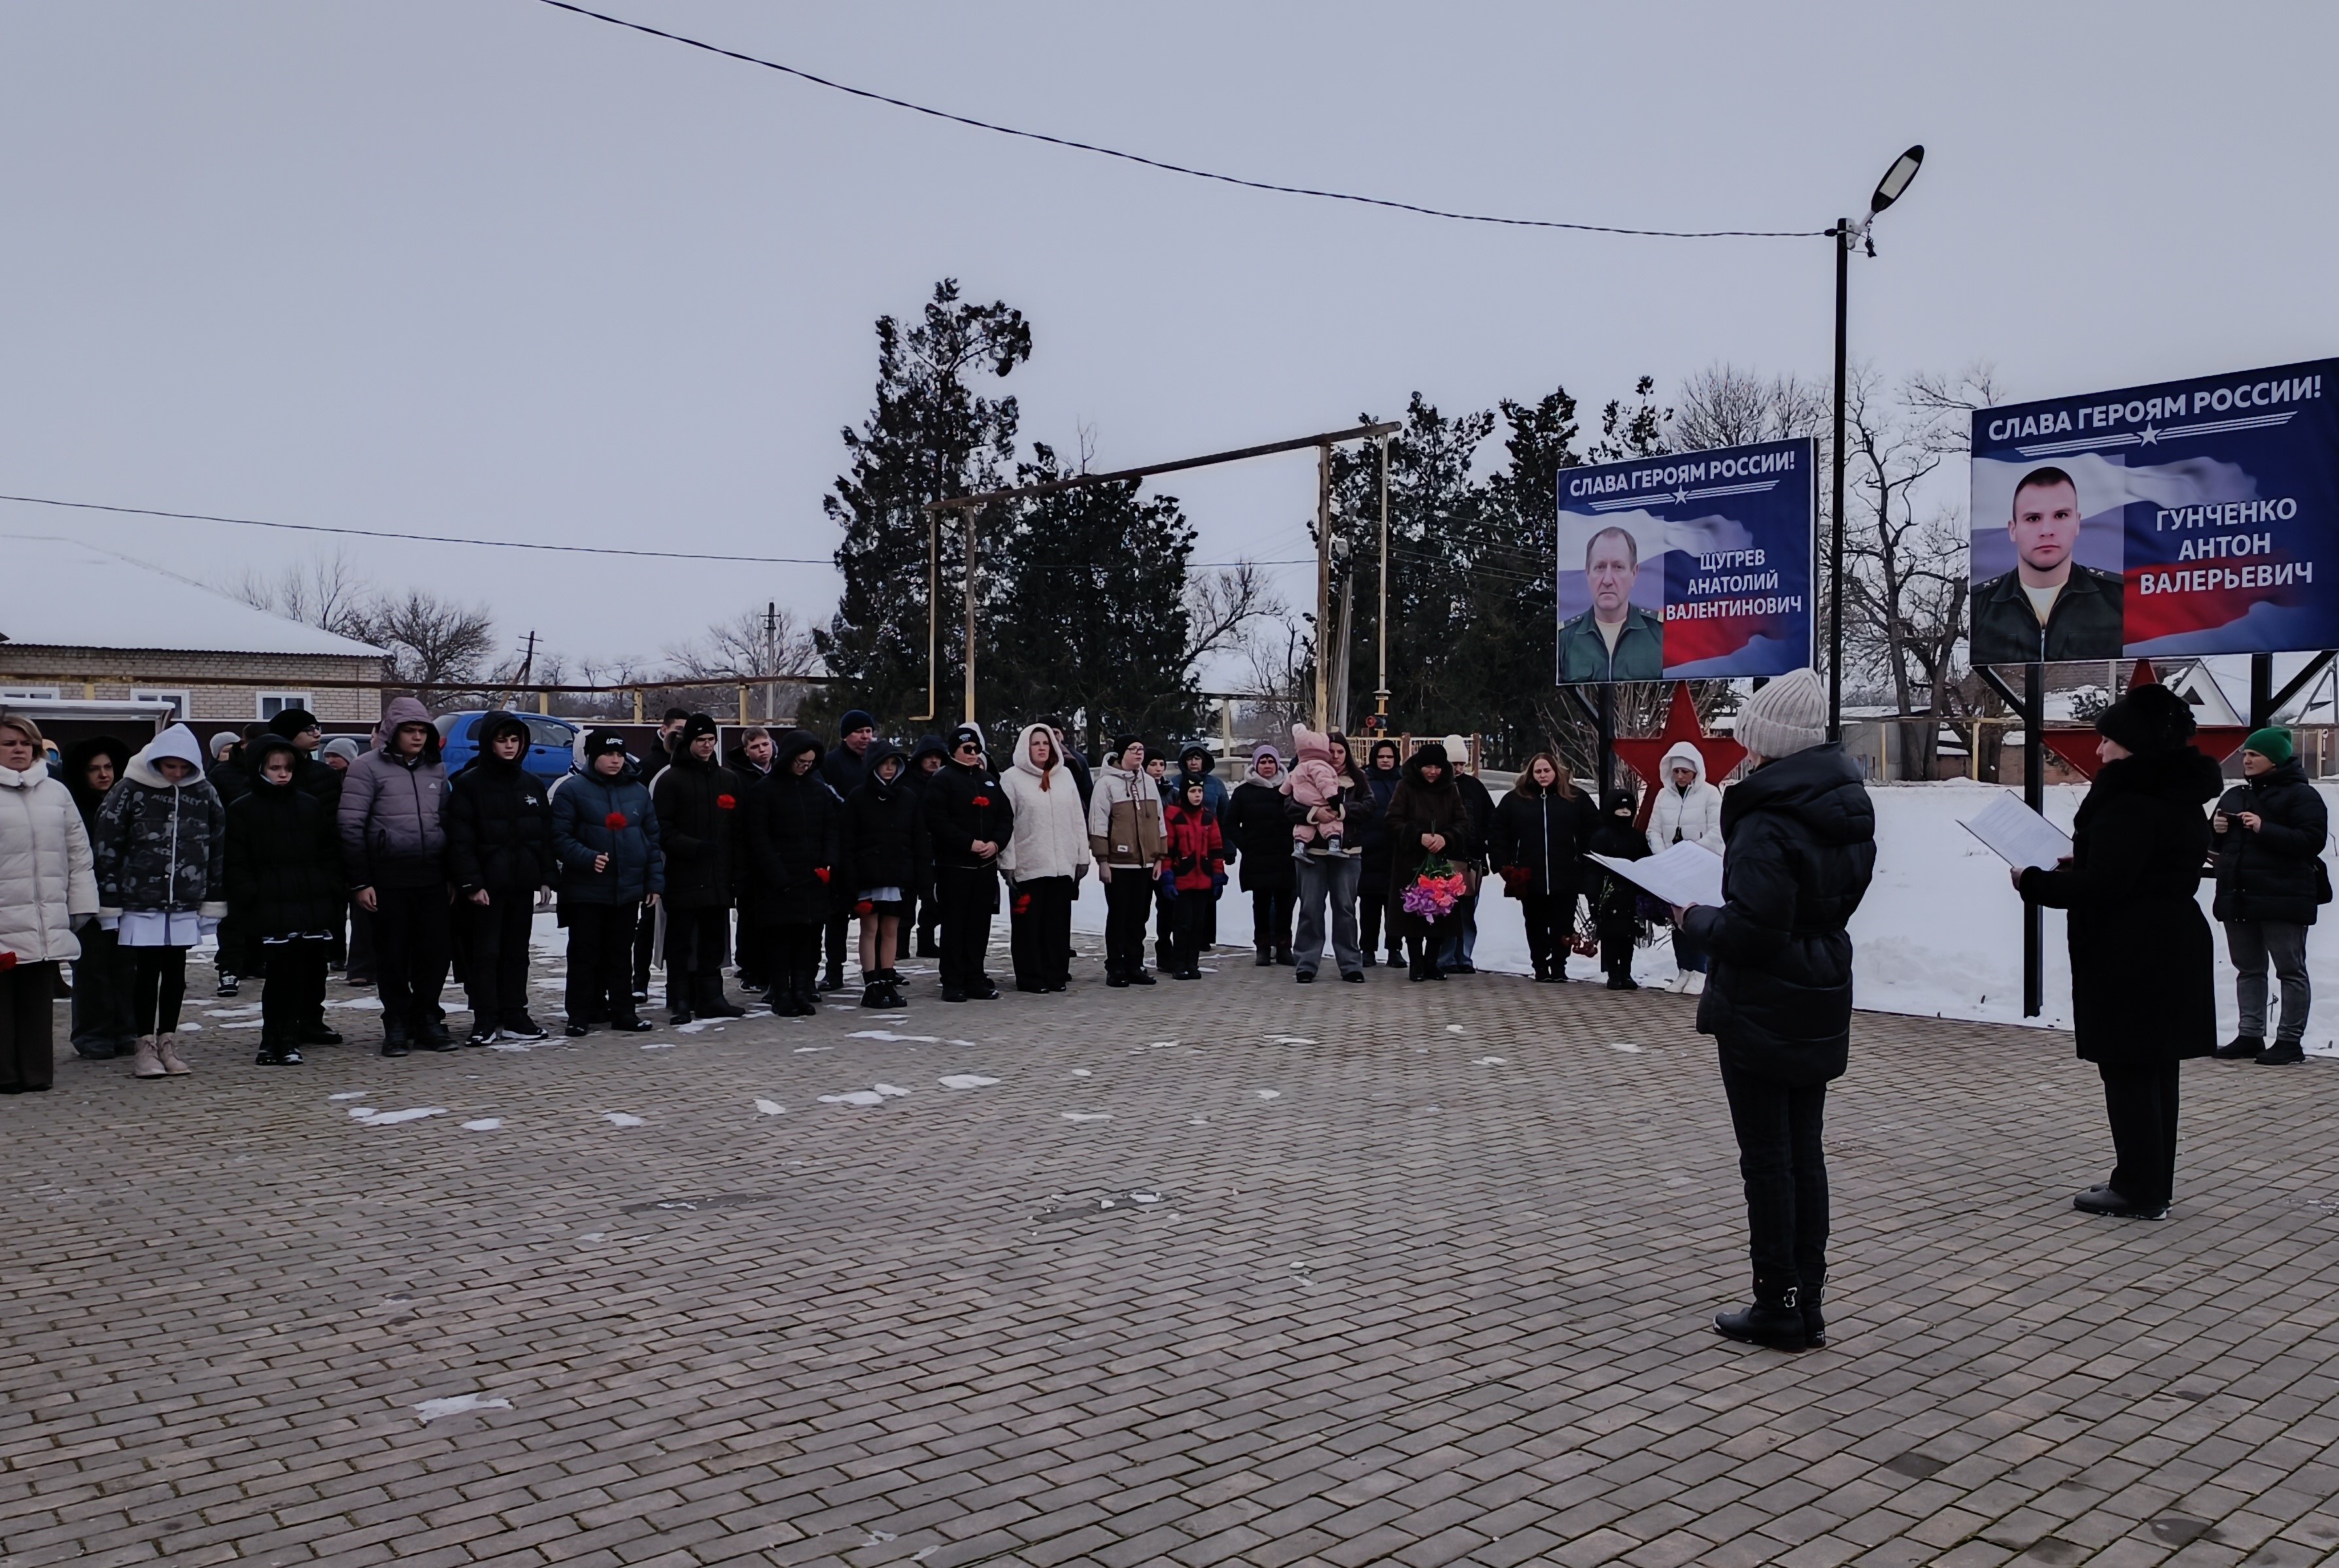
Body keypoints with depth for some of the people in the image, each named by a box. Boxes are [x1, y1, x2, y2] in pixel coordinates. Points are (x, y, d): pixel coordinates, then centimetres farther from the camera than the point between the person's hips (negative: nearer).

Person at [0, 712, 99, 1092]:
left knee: (40, 996, 8)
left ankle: (37, 1072, 15)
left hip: (48, 919, 3)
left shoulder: (56, 792, 12)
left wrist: (83, 904, 9)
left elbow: (79, 854, 14)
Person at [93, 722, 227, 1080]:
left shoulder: (205, 794, 3)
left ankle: (168, 1043, 18)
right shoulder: (131, 791, -5)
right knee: (146, 974, 2)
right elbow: (107, 849, -4)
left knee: (175, 974, 8)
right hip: (141, 903, -2)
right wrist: (109, 904, -5)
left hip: (185, 905, 2)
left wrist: (214, 901, 5)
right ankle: (145, 1047, 10)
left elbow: (218, 850, 7)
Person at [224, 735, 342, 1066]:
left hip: (312, 906, 4)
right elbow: (237, 864, 0)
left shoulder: (312, 806, 15)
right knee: (282, 974, -8)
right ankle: (277, 1041, 2)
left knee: (311, 972, 3)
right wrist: (250, 901, -9)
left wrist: (330, 894, 5)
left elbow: (330, 853, 15)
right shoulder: (242, 810, 5)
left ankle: (288, 1039, 15)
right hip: (271, 911, -4)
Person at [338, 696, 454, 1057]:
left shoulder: (436, 768, 14)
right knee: (393, 953, 3)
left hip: (432, 875, 4)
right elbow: (351, 827, -5)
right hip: (389, 877, -4)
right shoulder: (367, 768, -2)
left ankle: (427, 1019, 16)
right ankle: (397, 1024, 13)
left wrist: (453, 874, 14)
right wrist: (359, 882, -9)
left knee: (437, 948, 2)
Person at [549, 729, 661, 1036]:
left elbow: (653, 839, 12)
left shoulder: (639, 791, 10)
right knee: (585, 954, 2)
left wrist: (655, 883, 7)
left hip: (628, 890, 4)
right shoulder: (572, 789, -4)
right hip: (586, 890, -4)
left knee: (621, 954, 11)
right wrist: (587, 858, -23)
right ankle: (580, 1016, 9)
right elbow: (559, 838, -9)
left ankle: (624, 1012, 19)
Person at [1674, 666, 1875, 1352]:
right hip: (1823, 1005, 9)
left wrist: (1695, 918, -7)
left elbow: (1751, 930, -26)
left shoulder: (1770, 821, -22)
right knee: (1805, 1153, 15)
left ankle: (1780, 1308, 11)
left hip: (1761, 1012, -9)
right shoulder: (1848, 809, 6)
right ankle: (1807, 1304, 23)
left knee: (1767, 1159, 2)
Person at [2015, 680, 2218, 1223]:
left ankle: (2139, 1190, 4)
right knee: (2154, 1071, 15)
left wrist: (2035, 882, -12)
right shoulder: (2180, 797, 13)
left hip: (2129, 958, -10)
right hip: (2173, 949, 10)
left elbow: (2104, 887, -23)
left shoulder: (2130, 802, -20)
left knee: (2127, 1072, -2)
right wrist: (2077, 869, 13)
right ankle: (2153, 1185, 24)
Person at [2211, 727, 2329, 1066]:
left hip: (2283, 898, -7)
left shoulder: (2301, 795, -5)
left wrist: (2265, 829, -23)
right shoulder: (2234, 795, 16)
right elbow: (2212, 843, 23)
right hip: (2238, 898, 7)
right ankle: (2250, 1036, 17)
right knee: (2248, 969, 11)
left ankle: (2290, 1041, 4)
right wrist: (2216, 829, 1)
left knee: (2291, 970, 0)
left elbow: (2313, 840, -17)